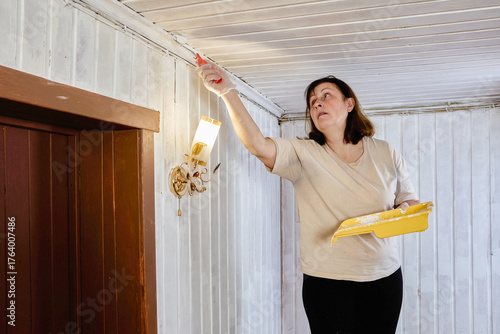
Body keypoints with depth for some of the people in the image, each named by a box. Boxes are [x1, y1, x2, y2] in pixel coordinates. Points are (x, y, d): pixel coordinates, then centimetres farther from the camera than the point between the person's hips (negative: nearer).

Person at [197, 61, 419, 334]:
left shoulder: (385, 154, 2)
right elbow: (258, 145, -22)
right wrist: (227, 92, -30)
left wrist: (404, 211, -10)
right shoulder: (304, 155, -6)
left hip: (384, 278, 3)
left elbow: (410, 201, 13)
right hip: (327, 282, -2)